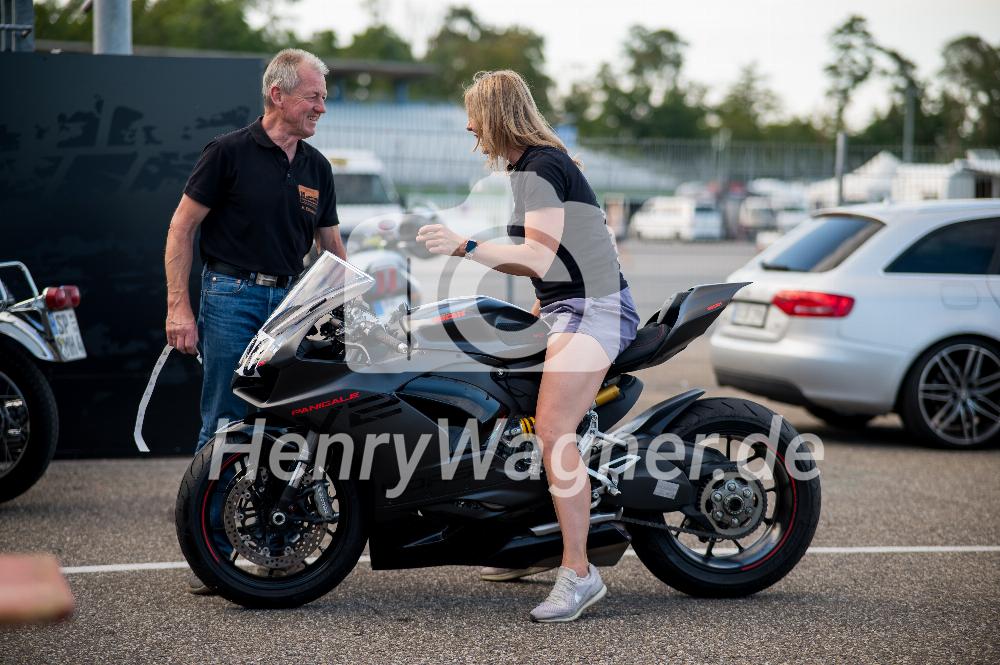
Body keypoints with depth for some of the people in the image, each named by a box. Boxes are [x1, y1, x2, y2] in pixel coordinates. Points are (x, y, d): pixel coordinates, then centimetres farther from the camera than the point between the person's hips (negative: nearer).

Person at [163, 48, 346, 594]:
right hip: (231, 297, -5)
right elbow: (181, 227, -5)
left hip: (290, 302, 6)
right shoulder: (231, 153, -4)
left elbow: (331, 244, 21)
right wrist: (178, 308, -12)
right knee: (224, 427, -6)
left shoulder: (316, 167, 13)